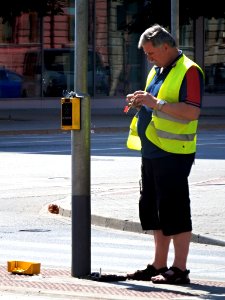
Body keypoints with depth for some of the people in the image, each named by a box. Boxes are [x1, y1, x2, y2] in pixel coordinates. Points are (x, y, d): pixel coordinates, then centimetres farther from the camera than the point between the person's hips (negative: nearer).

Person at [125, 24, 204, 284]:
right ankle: (159, 265, 21)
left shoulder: (189, 71, -12)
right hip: (151, 152, 10)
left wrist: (156, 103, -24)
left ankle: (179, 269, -2)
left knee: (174, 211, -6)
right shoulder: (157, 71, 17)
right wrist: (141, 103, 6)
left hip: (174, 153, -9)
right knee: (152, 209, 13)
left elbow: (193, 111, -22)